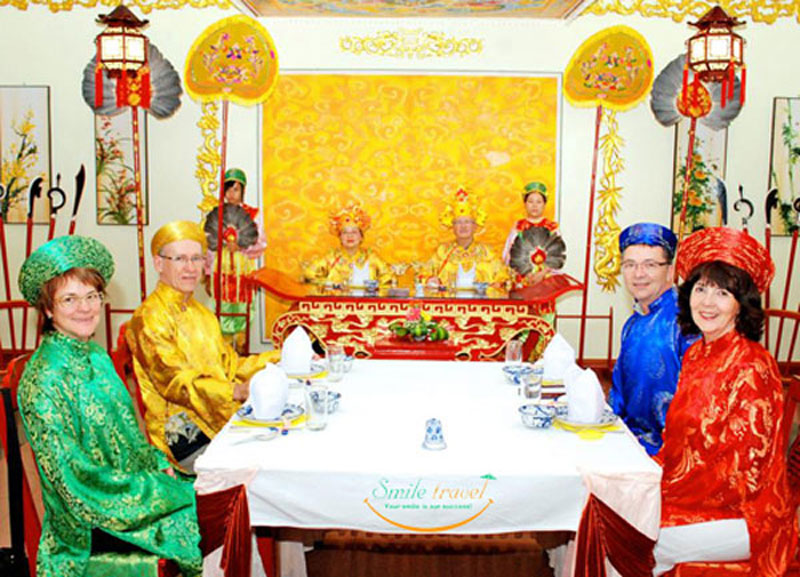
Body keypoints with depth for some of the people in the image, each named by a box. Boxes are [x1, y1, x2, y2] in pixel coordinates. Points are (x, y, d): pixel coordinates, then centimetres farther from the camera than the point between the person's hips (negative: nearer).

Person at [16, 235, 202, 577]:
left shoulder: (96, 356, 7)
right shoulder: (44, 379, -17)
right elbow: (73, 477, -19)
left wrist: (160, 465, 0)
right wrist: (162, 487, -17)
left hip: (133, 484, 7)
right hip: (91, 523, -7)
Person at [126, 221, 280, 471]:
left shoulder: (201, 314, 20)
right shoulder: (150, 317, -8)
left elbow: (229, 365, 21)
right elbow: (175, 381, -19)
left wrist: (281, 358, 10)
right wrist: (237, 391, -32)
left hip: (220, 418, 8)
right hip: (180, 431, -8)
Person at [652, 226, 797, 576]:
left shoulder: (752, 366, -18)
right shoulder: (697, 354, 6)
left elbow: (743, 469, -18)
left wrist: (667, 493, -16)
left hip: (742, 514, -7)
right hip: (692, 492, 7)